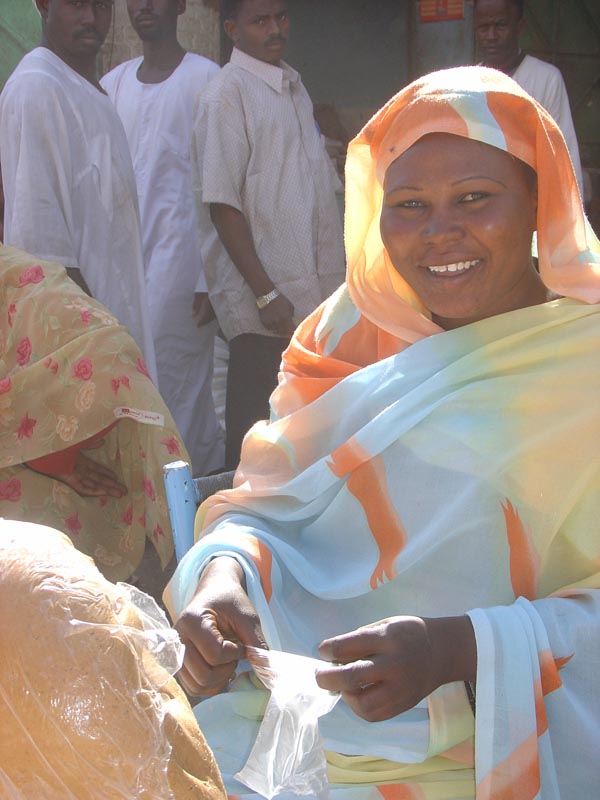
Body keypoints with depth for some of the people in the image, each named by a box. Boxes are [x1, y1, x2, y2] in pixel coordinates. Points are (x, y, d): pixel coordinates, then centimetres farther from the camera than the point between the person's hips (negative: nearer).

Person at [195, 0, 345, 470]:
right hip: (263, 305, -7)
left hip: (312, 293, 8)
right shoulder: (229, 92, -10)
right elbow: (222, 204, -14)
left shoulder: (293, 86, 15)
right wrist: (265, 294, -18)